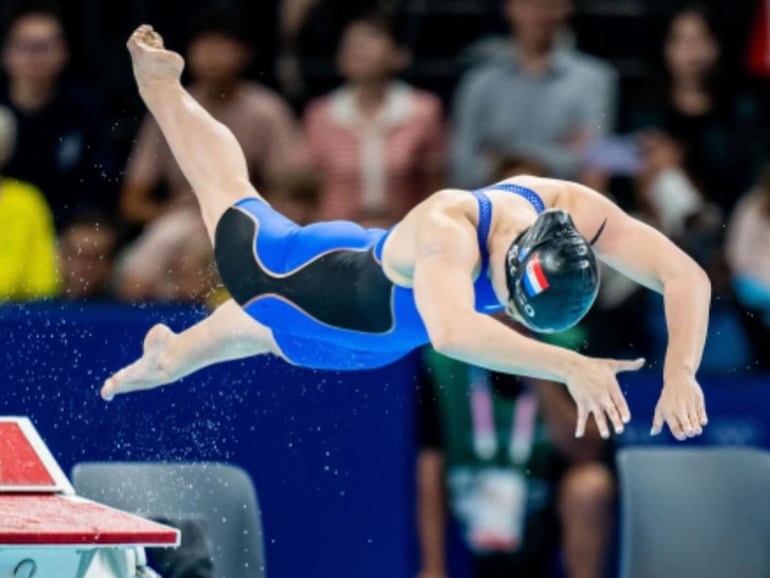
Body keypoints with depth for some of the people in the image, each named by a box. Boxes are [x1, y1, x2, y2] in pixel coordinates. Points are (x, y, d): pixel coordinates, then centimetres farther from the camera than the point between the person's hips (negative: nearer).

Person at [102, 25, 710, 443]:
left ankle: (166, 357, 69)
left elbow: (686, 275, -39)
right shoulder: (449, 227, -53)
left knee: (258, 327, 37)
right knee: (230, 195, 28)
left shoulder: (574, 209, -38)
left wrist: (681, 372, -54)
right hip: (320, 284, -5)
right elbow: (452, 331, -72)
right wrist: (568, 367, -81)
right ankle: (156, 78, 56)